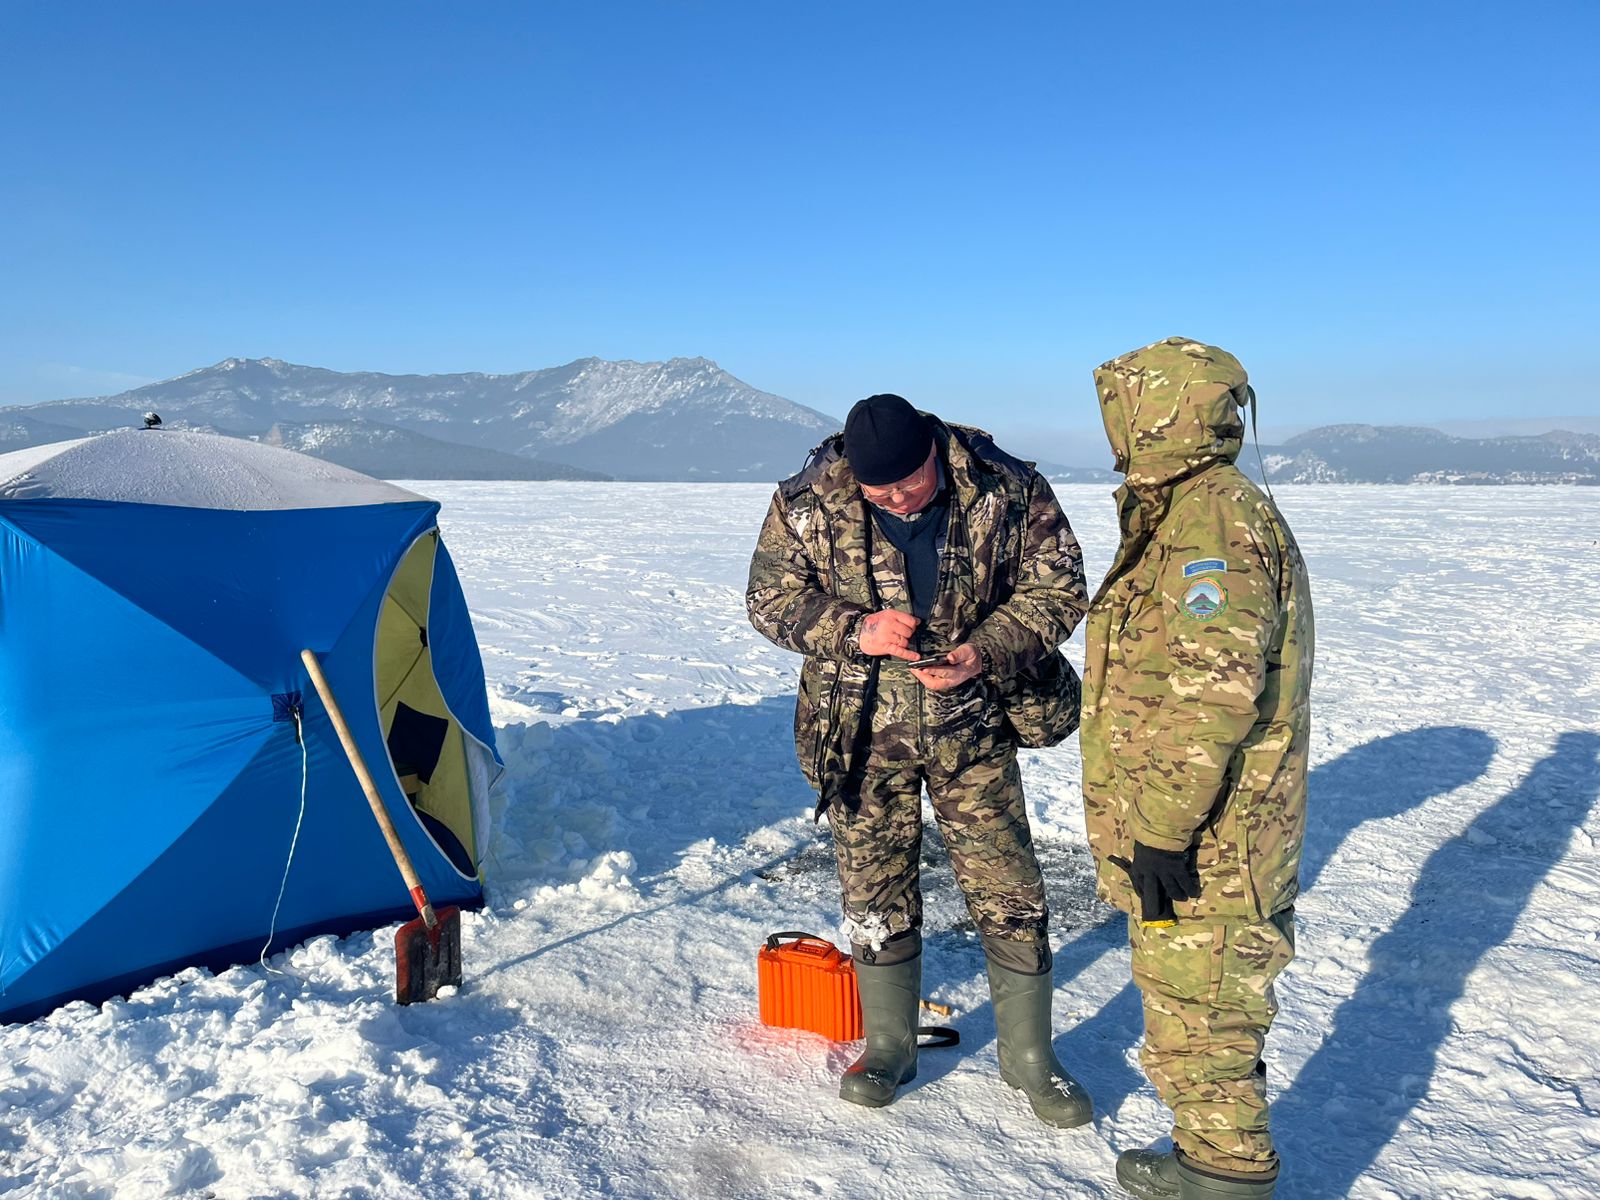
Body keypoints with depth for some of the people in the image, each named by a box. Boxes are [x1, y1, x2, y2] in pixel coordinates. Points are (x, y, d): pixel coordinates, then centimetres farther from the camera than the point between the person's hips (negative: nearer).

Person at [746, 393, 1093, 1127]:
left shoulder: (1006, 490, -12)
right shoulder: (809, 501, -11)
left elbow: (1058, 587, -5)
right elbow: (770, 598, -5)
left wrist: (984, 653, -22)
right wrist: (855, 631, -22)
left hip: (972, 719, 0)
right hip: (862, 724, 1)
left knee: (1008, 889, 4)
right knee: (874, 887, 10)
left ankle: (1029, 1056, 25)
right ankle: (889, 1046, 31)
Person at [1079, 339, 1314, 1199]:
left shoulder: (1212, 518, -20)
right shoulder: (1188, 513, 14)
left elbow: (1210, 692, -27)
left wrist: (1163, 829, -24)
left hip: (1201, 845, -11)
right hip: (1210, 837, 11)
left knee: (1193, 1010, 3)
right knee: (1203, 1003, 21)